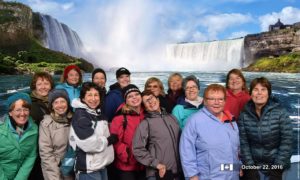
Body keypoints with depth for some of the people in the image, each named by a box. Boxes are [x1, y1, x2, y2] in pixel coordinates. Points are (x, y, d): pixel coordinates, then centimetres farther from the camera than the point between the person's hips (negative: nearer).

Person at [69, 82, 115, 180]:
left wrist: (111, 138, 4)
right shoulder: (80, 116, -14)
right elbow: (88, 144, -23)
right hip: (88, 169, -8)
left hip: (102, 165, 8)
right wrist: (109, 140, -10)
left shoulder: (98, 113, 12)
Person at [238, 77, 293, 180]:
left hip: (275, 165, -1)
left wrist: (278, 166, -12)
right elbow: (243, 142, -5)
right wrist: (249, 165, -10)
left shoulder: (280, 113, -10)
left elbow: (287, 141, -10)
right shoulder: (244, 115, -6)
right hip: (253, 165, 1)